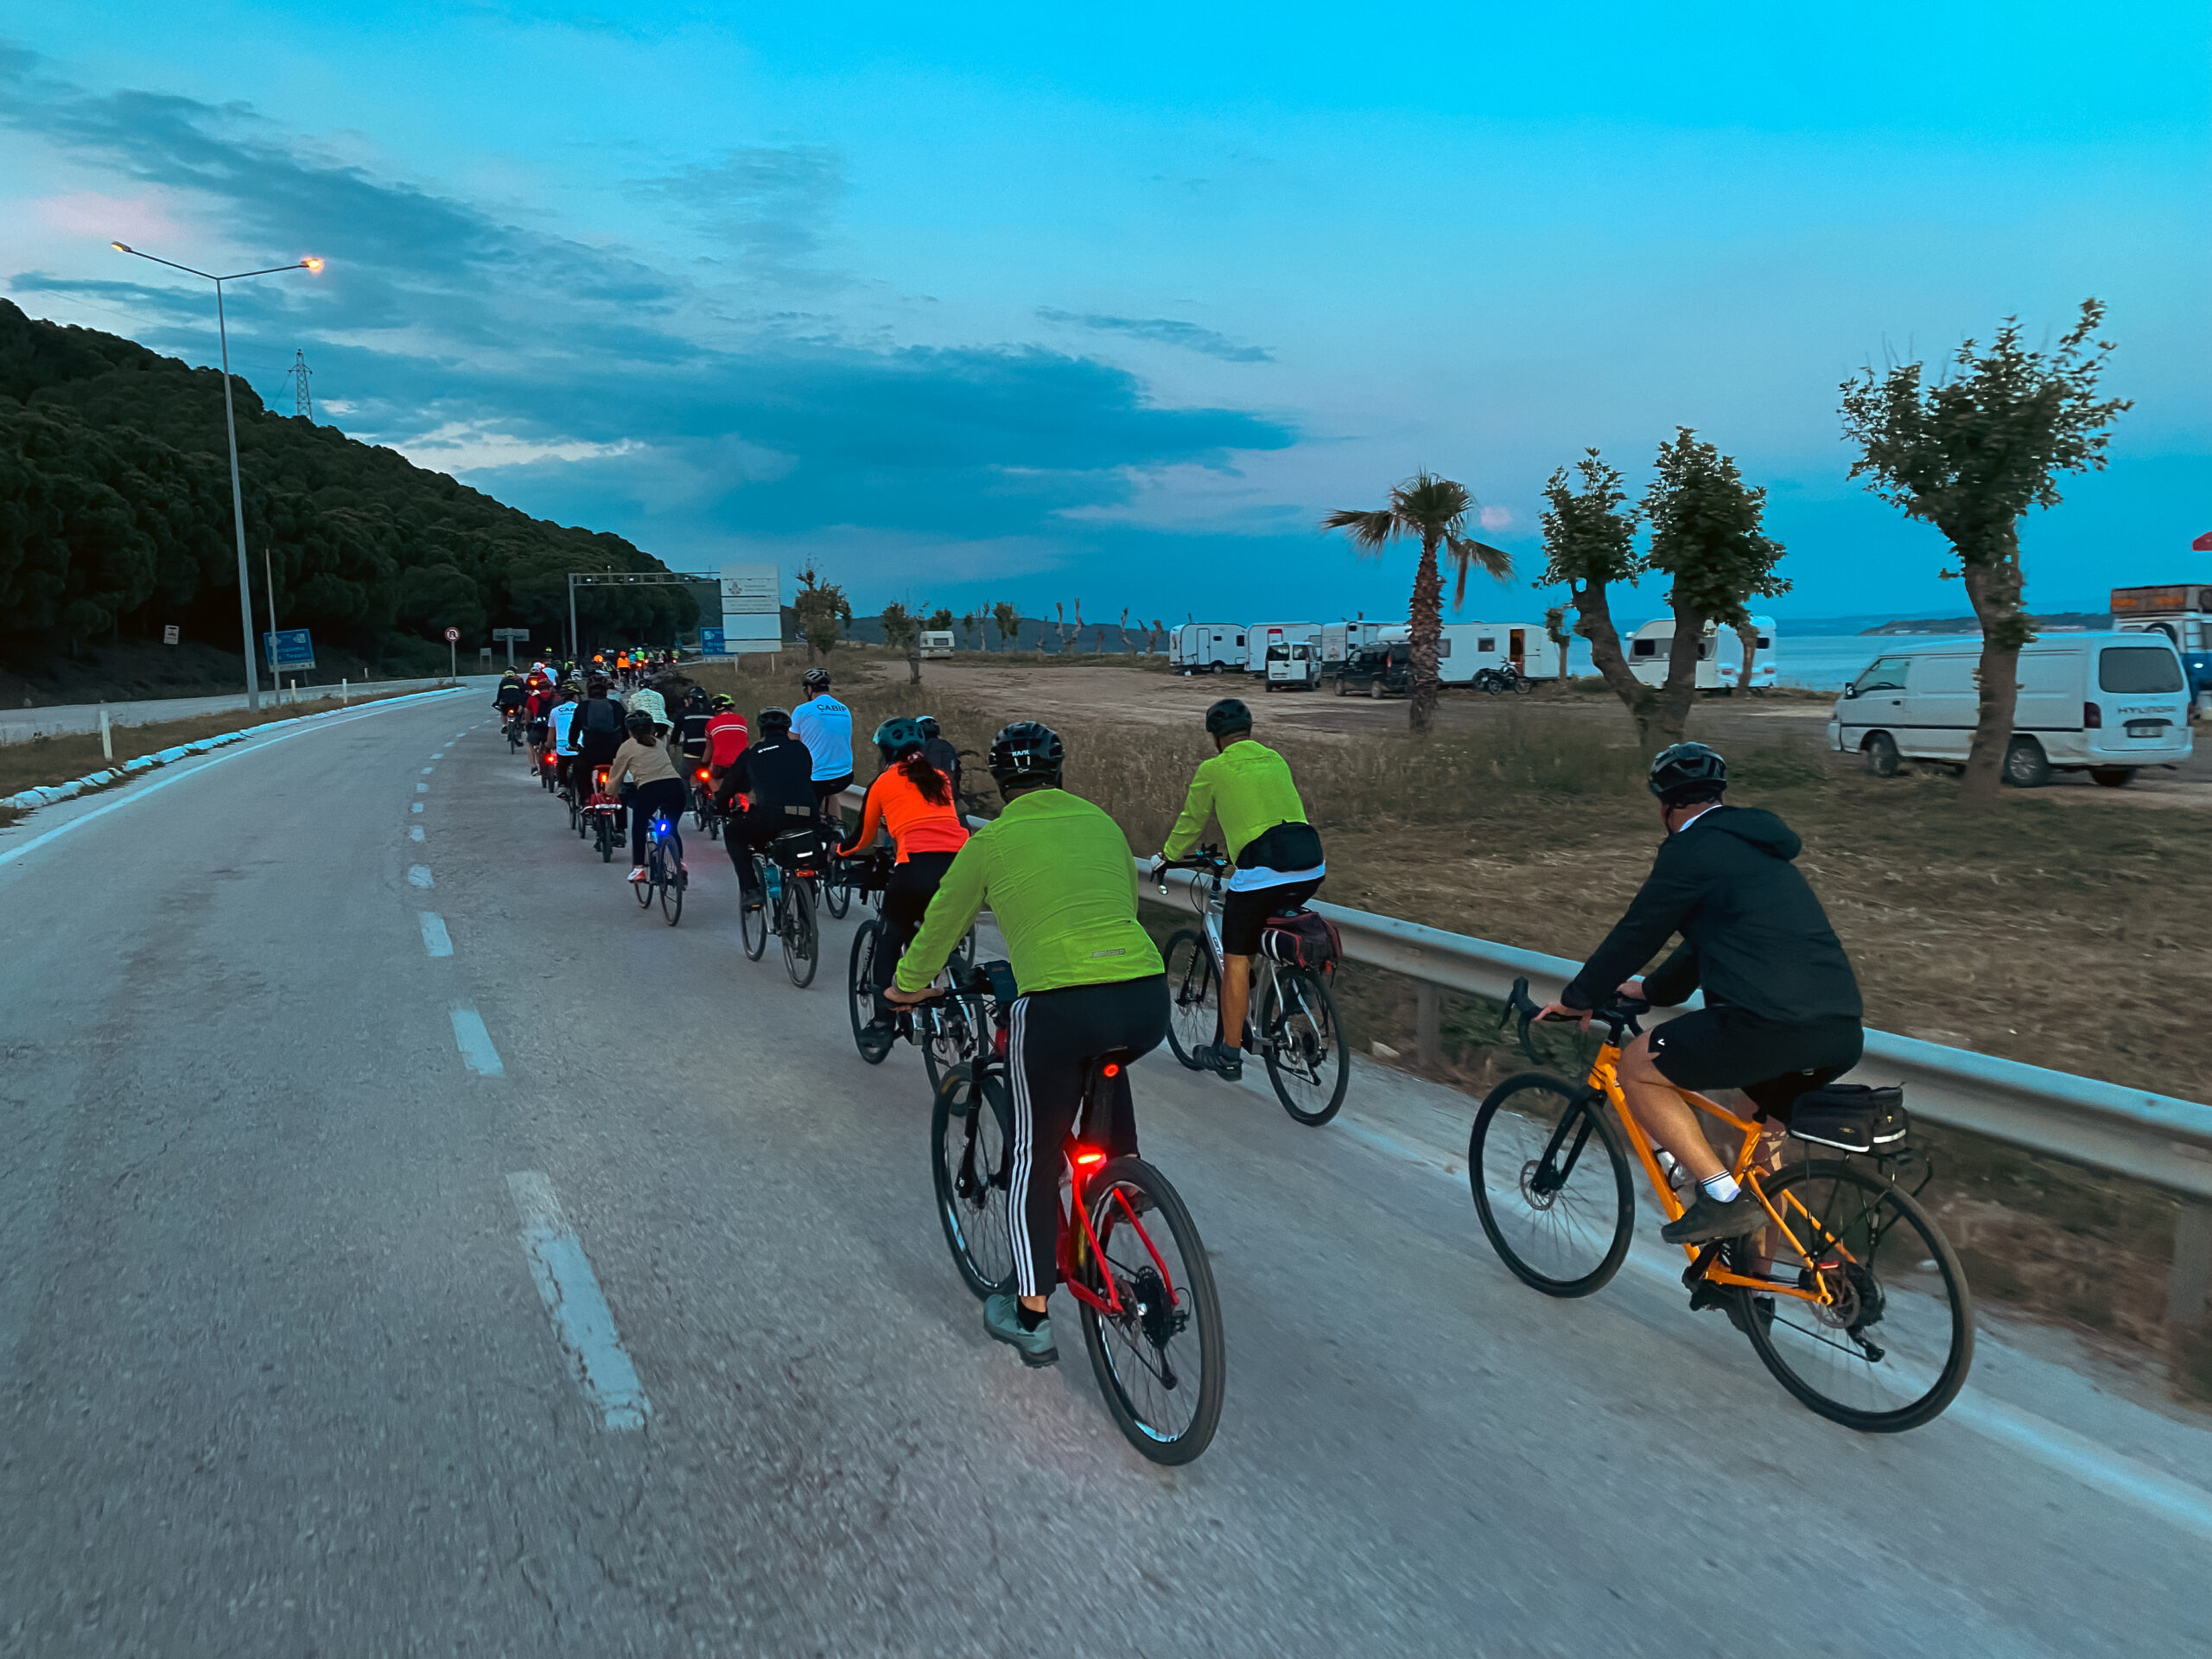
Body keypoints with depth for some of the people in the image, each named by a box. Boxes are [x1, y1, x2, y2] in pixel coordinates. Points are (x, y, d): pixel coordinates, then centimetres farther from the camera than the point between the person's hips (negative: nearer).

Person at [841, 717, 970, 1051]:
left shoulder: (883, 782, 15)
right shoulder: (942, 779, 24)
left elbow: (863, 838, 24)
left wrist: (839, 852, 46)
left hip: (918, 867, -3)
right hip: (963, 868, 3)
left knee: (889, 939, 22)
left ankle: (882, 1021, 19)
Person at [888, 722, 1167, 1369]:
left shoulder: (992, 840, 7)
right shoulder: (1102, 822, 18)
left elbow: (943, 922, 19)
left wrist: (907, 985, 38)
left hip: (1060, 1010, -4)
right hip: (1148, 1002, 4)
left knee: (1036, 1163, 13)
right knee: (1106, 1058, 40)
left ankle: (1030, 1317, 22)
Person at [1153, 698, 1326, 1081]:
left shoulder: (1213, 769, 5)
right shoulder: (1275, 760, 20)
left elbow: (1190, 823, 16)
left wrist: (1166, 858, 35)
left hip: (1261, 873, -5)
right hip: (1312, 869, 5)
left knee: (1236, 959, 9)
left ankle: (1229, 1053, 16)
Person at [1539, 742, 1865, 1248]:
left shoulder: (1691, 850, -2)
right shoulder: (1756, 846, 25)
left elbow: (1636, 934, 3)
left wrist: (1577, 998, 17)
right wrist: (1652, 990, 45)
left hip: (1771, 1021, -9)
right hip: (1844, 1033, 9)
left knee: (1636, 1068, 6)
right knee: (1761, 1134, 31)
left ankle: (1724, 1198, 2)